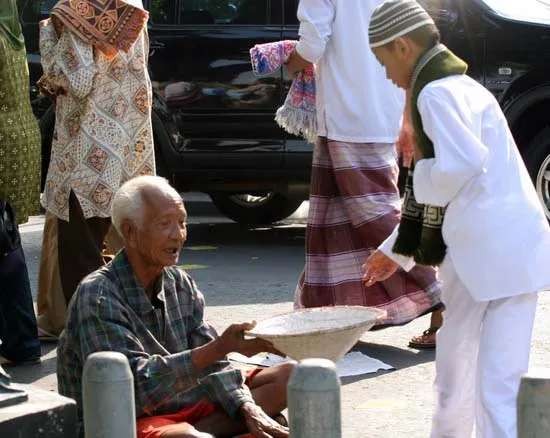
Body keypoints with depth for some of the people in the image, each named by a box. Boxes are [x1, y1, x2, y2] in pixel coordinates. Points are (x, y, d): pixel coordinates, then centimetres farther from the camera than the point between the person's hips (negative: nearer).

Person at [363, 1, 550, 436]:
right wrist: (397, 251, 30)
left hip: (499, 254, -10)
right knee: (454, 377, 18)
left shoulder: (437, 93, -11)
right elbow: (436, 191, 27)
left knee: (497, 391, -6)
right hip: (476, 254, 10)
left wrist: (418, 174, -6)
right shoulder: (454, 86, 21)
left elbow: (461, 165, -27)